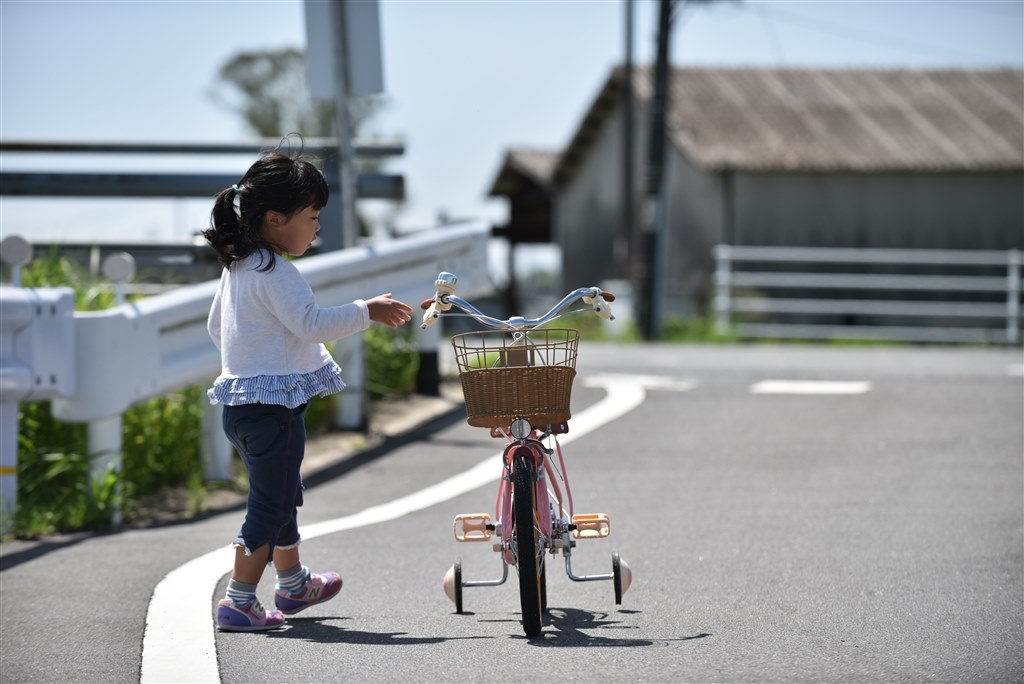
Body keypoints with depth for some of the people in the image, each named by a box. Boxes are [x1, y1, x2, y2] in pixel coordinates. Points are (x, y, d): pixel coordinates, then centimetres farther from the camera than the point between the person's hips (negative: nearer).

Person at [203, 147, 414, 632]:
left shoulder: (237, 267, 13)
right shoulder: (274, 272, -19)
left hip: (242, 403, 11)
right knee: (270, 505, -3)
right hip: (273, 407, -11)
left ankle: (293, 584, 39)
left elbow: (216, 326, 23)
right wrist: (367, 311, -15)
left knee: (282, 496, 24)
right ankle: (239, 602, -1)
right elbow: (313, 323, -25)